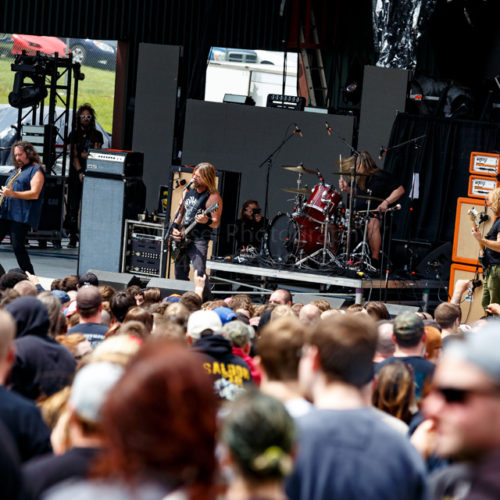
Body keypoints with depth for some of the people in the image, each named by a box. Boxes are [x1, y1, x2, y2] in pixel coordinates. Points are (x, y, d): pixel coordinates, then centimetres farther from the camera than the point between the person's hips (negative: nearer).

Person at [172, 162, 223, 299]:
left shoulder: (213, 197, -11)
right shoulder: (188, 191, 9)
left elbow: (216, 223, -12)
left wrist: (207, 221, -33)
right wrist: (175, 228, 6)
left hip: (199, 240, -7)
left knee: (200, 273, -19)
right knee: (180, 273, 12)